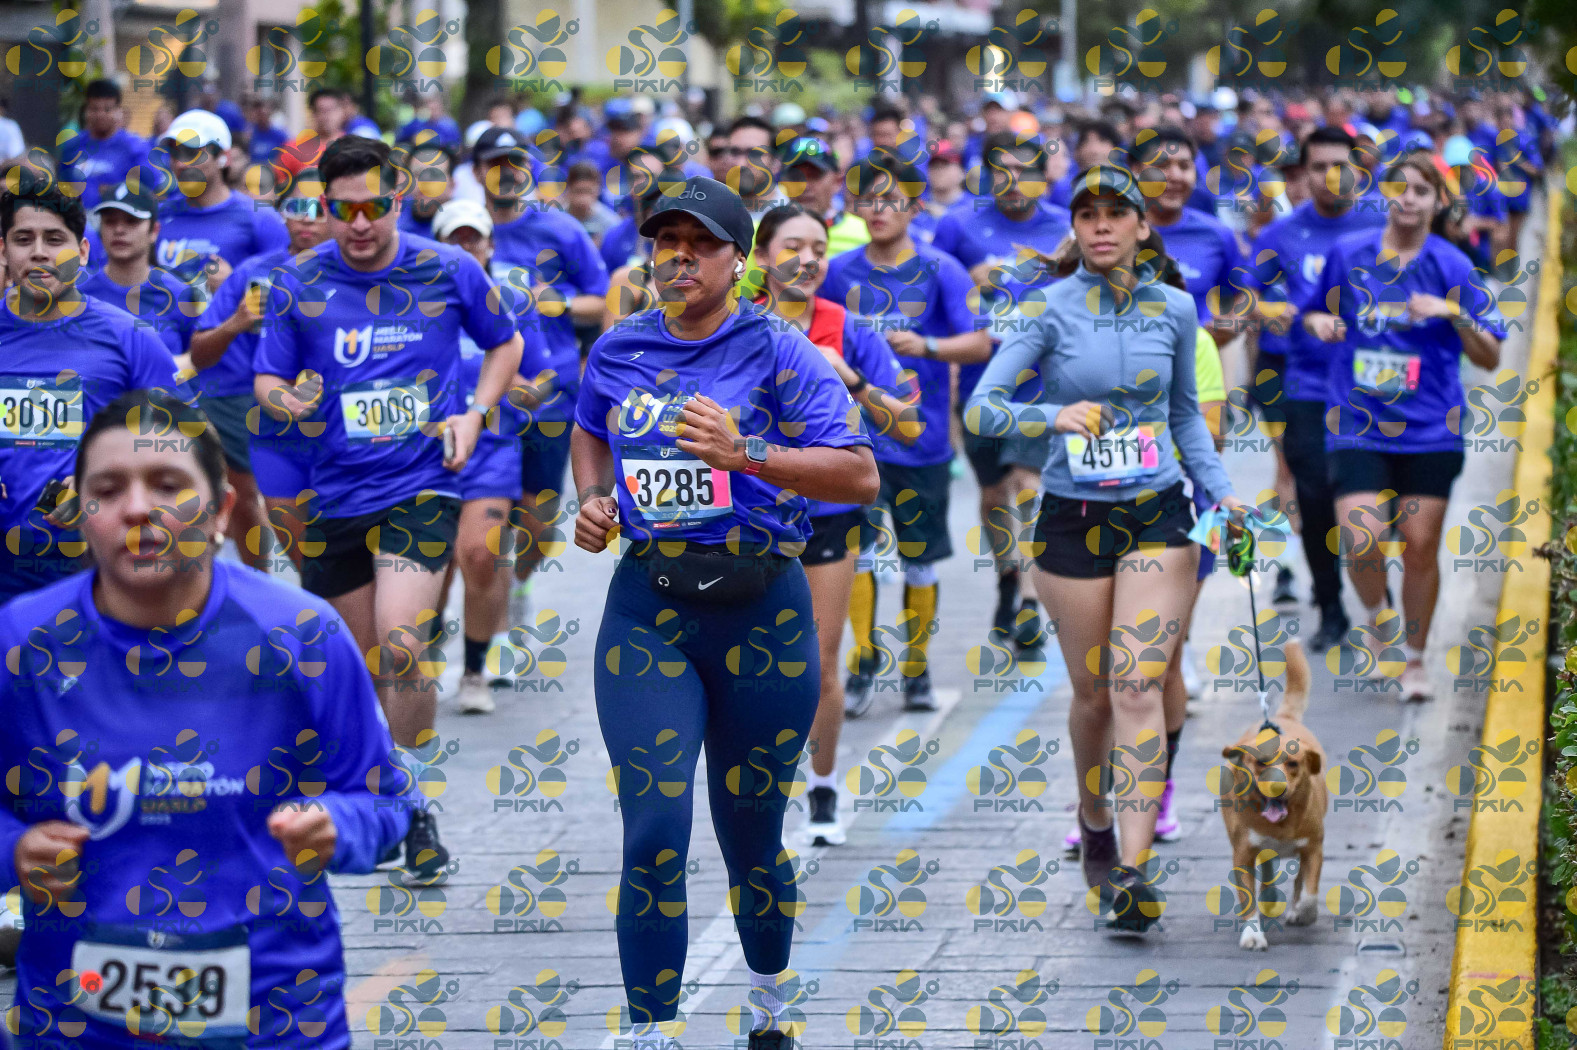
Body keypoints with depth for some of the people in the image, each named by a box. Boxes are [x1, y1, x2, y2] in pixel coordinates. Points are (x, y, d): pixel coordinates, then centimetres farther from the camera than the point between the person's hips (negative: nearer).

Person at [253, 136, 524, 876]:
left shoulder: (448, 272, -1)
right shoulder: (297, 286, 0)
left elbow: (505, 344, 15)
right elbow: (267, 380, 5)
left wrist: (475, 415, -1)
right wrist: (285, 400, -19)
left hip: (420, 488, -2)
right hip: (331, 496, 2)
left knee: (402, 650, -19)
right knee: (363, 663, 10)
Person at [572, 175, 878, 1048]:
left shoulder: (777, 352, -6)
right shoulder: (617, 350, 7)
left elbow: (861, 476, -15)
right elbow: (589, 432, 29)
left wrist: (745, 453, -27)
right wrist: (591, 498, 8)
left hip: (759, 608, -2)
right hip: (647, 607, 2)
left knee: (751, 832, 9)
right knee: (653, 834, -9)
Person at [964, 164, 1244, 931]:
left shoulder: (1173, 309, 4)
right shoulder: (1052, 309, -5)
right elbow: (980, 408, -11)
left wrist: (1220, 492, 8)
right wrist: (1052, 416, -28)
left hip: (1157, 517, 1)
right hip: (1073, 518, -1)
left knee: (1139, 685, -12)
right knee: (1093, 692, 7)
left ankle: (1133, 867, -18)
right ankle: (1094, 829, 34)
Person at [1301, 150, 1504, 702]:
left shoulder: (1451, 266, 0)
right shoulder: (1348, 254, 4)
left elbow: (1489, 356, 0)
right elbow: (1316, 313, 21)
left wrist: (1454, 312, -16)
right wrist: (1318, 323, -2)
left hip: (1430, 432, 0)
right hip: (1358, 426, 0)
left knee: (1421, 546, 2)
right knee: (1361, 542, -15)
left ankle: (1415, 660, 21)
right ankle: (1376, 616, 18)